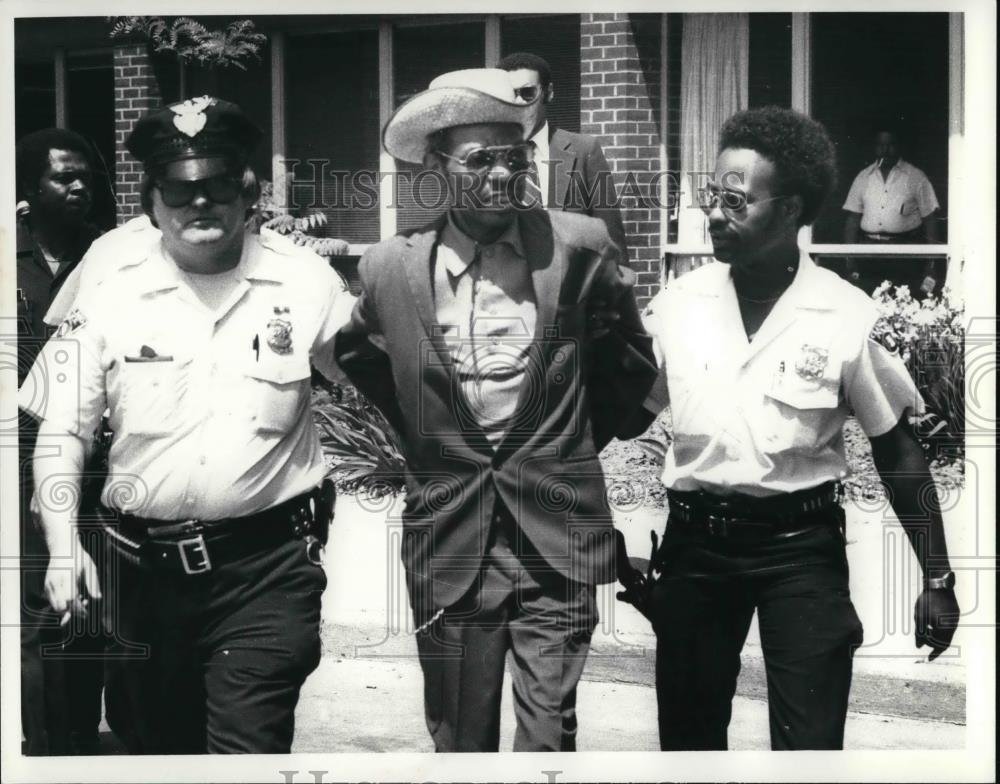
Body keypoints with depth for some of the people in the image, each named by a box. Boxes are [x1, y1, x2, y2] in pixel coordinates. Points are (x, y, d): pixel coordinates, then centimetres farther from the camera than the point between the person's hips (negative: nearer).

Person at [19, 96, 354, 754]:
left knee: (247, 751, -13)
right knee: (167, 748, 19)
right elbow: (61, 432, 2)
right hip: (147, 568, 3)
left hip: (266, 567, -3)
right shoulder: (111, 296, 0)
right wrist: (64, 549, -8)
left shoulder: (305, 284, -2)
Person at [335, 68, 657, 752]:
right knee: (460, 739, 10)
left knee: (549, 735, -2)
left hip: (556, 540, -1)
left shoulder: (579, 248, -4)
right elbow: (358, 362, 20)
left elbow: (631, 362, 12)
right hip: (449, 543, 1)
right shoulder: (391, 270, -1)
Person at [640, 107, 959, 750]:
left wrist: (937, 578, -2)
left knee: (810, 743, -1)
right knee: (688, 735, 14)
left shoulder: (846, 316, -10)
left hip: (801, 546, -3)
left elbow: (898, 452, -2)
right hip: (694, 541, 3)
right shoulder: (677, 304, -2)